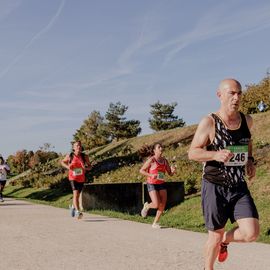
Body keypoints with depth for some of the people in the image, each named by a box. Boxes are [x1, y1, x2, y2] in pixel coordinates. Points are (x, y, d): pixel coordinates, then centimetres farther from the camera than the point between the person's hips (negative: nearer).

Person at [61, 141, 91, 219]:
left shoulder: (84, 157, -5)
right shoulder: (69, 156, -7)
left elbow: (89, 166, 4)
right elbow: (62, 162, 10)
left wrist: (86, 168, -20)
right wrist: (67, 166, -10)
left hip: (81, 179, 3)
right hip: (73, 178, -3)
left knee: (77, 195, 17)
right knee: (75, 193, -21)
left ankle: (73, 206, 47)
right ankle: (78, 211, -25)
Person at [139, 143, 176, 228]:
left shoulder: (164, 160, 6)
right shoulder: (151, 160, -10)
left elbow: (170, 173, 11)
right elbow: (141, 170, -7)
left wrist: (173, 170, -13)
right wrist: (151, 175, -21)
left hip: (161, 184, 5)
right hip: (152, 184, -5)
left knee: (162, 205, -1)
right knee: (156, 205, -15)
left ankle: (155, 223, 16)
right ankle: (146, 206, 19)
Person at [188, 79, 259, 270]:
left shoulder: (247, 120, 3)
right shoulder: (209, 122, -12)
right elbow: (192, 153, -10)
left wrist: (250, 160, 9)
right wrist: (215, 155, -28)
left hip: (239, 187, 4)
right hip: (215, 188, -4)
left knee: (251, 233, -10)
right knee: (216, 235, 7)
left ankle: (225, 240, 23)